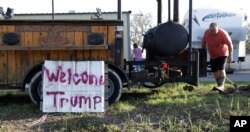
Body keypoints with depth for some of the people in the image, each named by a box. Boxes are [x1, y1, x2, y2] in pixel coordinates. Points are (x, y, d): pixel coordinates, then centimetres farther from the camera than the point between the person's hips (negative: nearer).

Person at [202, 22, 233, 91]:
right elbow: (203, 43, 7)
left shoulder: (223, 33, -22)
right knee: (214, 71, 5)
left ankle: (221, 86, -23)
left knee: (221, 69, -18)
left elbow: (230, 44, -17)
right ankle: (219, 85, 13)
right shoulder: (206, 32, -9)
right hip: (212, 55, 6)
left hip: (222, 54, -5)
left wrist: (230, 56, -18)